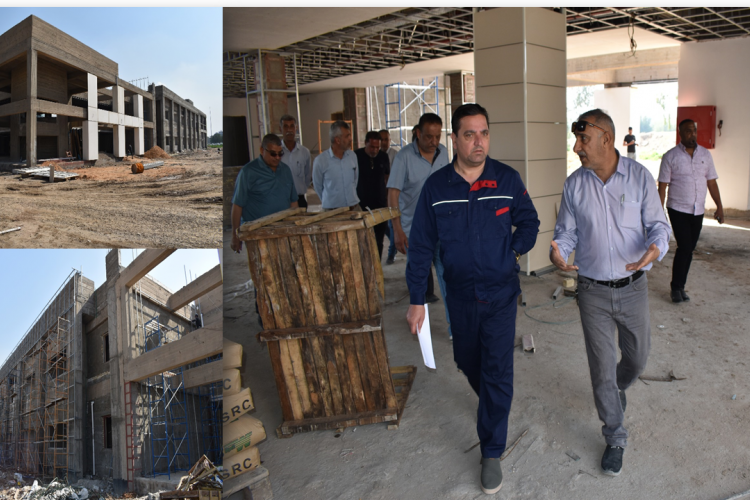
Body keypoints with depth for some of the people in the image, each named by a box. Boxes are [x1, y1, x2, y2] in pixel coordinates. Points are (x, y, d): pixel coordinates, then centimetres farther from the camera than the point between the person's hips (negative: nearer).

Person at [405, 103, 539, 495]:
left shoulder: (507, 179, -8)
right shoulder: (436, 186, -7)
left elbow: (529, 223, 5)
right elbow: (421, 246, -5)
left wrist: (512, 251, -13)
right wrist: (416, 300, -6)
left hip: (501, 292, -2)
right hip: (460, 294, 2)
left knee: (497, 372, -1)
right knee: (468, 362, 19)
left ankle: (492, 453, 15)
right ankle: (491, 404, 53)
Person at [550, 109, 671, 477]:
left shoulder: (639, 177, -7)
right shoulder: (574, 184, -4)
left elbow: (658, 224, -4)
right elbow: (567, 231, 2)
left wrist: (656, 248, -27)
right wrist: (558, 252, -21)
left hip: (633, 287, 0)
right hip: (593, 291, 0)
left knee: (637, 358, 17)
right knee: (602, 368, 5)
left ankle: (618, 388, 53)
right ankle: (615, 437, 25)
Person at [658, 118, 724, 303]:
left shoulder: (705, 154, 7)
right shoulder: (670, 156, -5)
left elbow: (712, 182, 10)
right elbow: (662, 186, -6)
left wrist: (719, 207, 6)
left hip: (698, 211, 4)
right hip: (678, 210, -4)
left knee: (689, 249, 7)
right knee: (685, 248, -11)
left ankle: (679, 286, 18)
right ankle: (676, 287, 4)